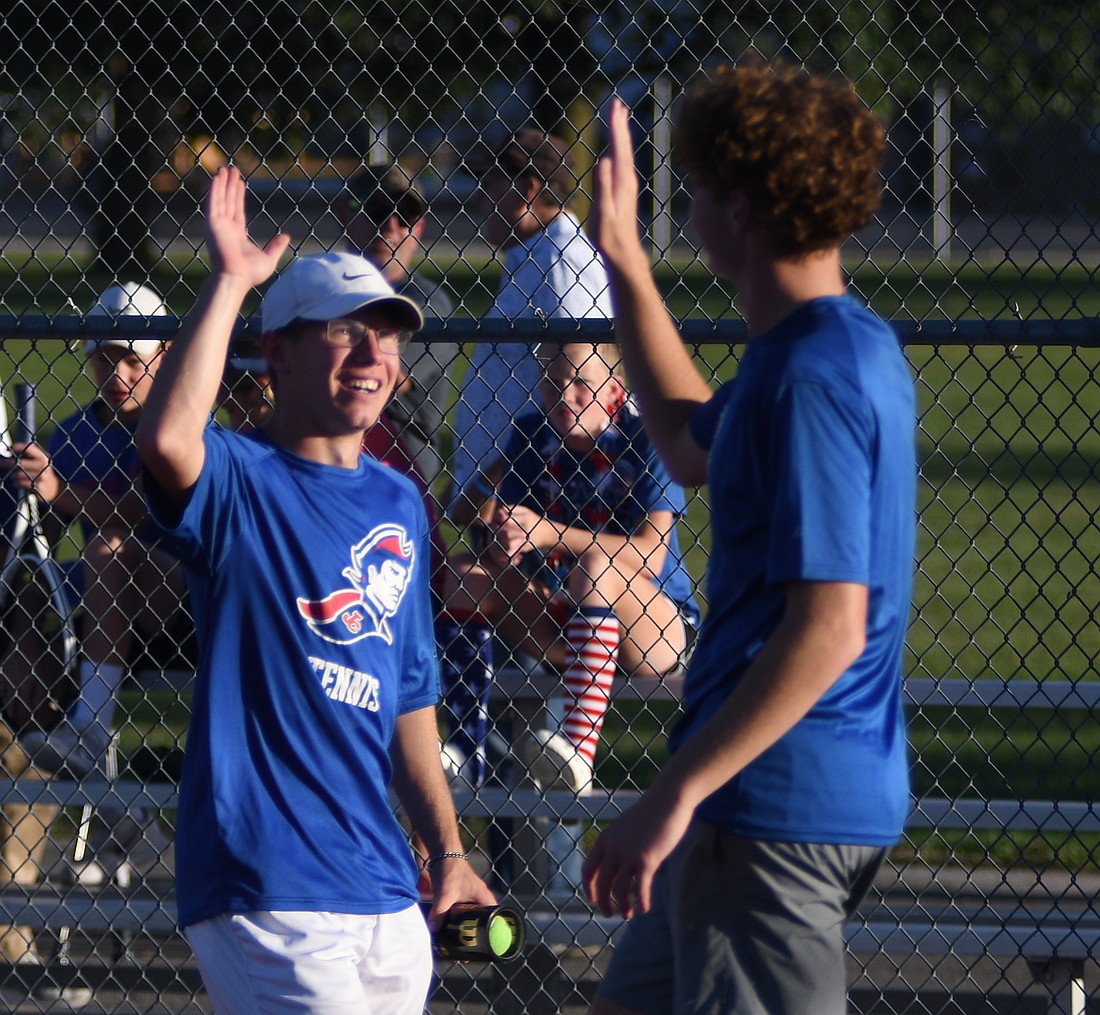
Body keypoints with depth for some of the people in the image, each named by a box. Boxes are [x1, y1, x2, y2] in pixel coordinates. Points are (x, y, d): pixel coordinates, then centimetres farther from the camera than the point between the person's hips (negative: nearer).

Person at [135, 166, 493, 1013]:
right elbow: (167, 439, -31)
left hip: (384, 893, 8)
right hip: (263, 885, -8)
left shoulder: (399, 505, 16)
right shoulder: (238, 483, -5)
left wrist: (447, 849, 20)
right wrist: (228, 283, -23)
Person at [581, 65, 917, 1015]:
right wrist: (626, 266, 32)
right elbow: (695, 447, 33)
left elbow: (829, 625, -26)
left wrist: (676, 793, -25)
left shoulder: (810, 379, -20)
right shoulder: (855, 348, 12)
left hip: (779, 806, -11)